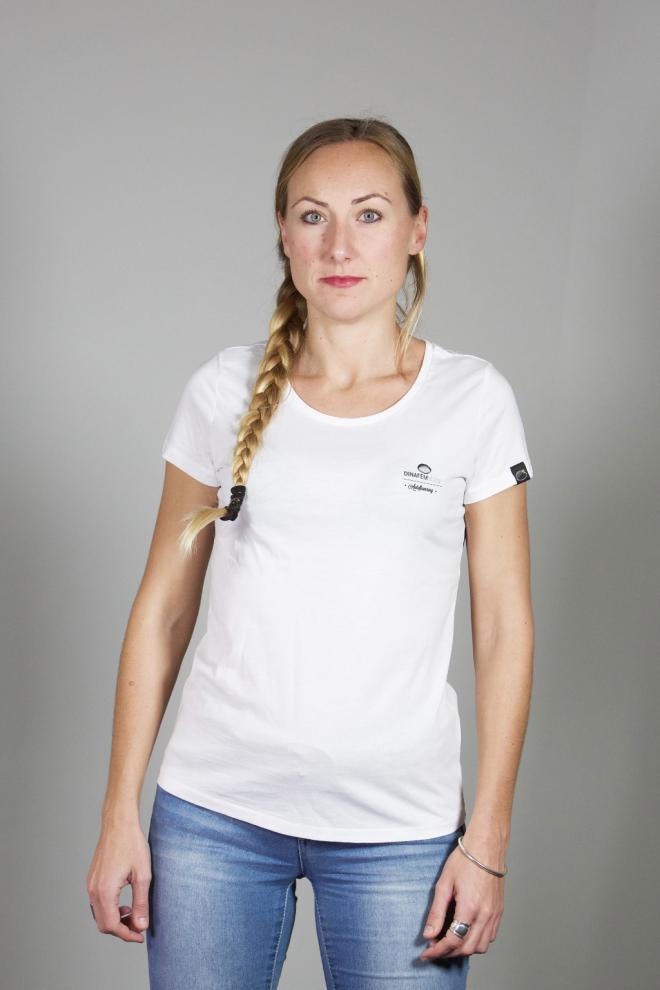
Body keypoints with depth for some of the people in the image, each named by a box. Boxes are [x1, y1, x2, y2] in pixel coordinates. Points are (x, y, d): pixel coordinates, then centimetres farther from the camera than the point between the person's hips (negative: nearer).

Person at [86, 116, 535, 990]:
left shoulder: (474, 400, -1)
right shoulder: (226, 391, 1)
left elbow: (504, 627, 0)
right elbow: (163, 606, 4)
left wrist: (487, 842, -3)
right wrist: (120, 816, 2)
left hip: (398, 827, -1)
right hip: (213, 815, 1)